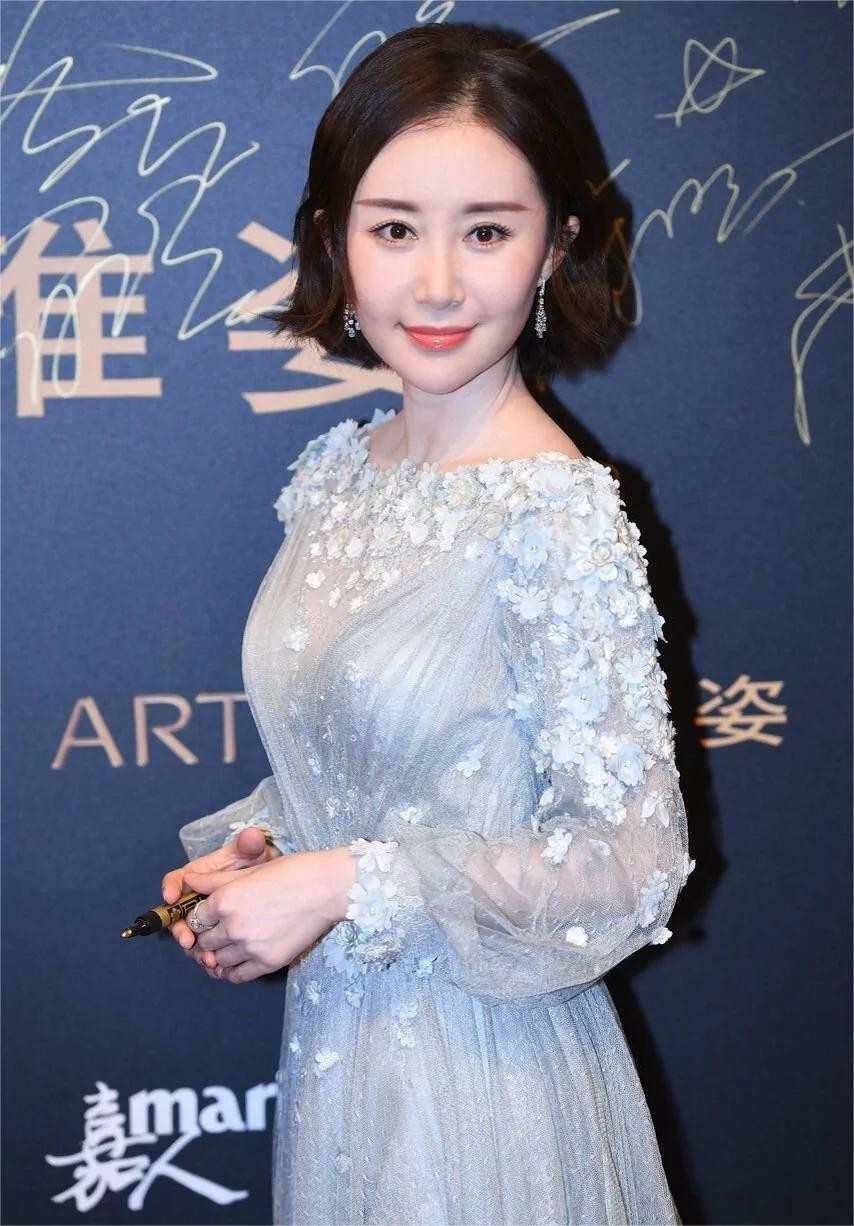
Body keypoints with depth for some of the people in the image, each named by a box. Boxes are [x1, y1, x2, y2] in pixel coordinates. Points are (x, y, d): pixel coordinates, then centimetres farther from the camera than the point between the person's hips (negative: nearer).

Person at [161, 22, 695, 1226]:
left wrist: (348, 885, -20)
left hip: (479, 1059, -6)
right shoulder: (336, 473, 0)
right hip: (336, 1029, 6)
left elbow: (633, 864, -20)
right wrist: (252, 846, -4)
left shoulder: (558, 516, -21)